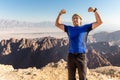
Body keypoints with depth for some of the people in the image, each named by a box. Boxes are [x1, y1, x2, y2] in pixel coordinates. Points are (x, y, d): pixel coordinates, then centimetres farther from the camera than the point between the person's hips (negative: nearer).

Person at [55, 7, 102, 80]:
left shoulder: (85, 27, 9)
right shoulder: (69, 28, 16)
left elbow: (99, 22, 4)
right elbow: (57, 24, 18)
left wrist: (95, 10, -7)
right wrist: (60, 13, 4)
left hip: (81, 55, -2)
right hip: (71, 56, 2)